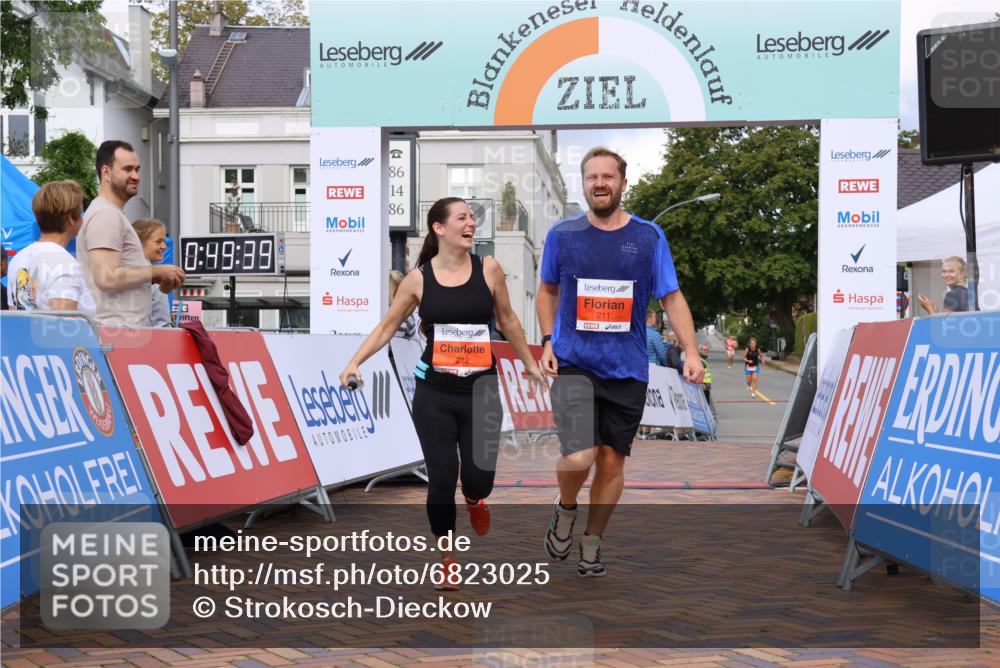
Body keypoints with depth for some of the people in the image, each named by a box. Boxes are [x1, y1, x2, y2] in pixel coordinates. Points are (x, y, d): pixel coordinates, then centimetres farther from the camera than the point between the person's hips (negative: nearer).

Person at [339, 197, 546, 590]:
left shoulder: (489, 269, -2)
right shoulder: (418, 278, -3)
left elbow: (507, 320, 12)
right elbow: (387, 326, 5)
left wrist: (529, 363, 20)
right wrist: (355, 363, -7)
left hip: (481, 389, 1)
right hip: (434, 393, 0)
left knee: (480, 478, -3)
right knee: (441, 477, -1)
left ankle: (473, 498, 38)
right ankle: (447, 558, 20)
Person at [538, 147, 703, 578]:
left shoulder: (649, 237, 2)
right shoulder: (562, 235, 2)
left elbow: (671, 298, 3)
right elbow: (548, 291, 17)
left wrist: (690, 351, -8)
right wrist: (548, 340, 4)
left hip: (627, 369, 2)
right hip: (573, 365, -1)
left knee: (612, 463, 8)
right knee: (580, 456, -19)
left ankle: (592, 544, 28)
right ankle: (565, 510, 14)